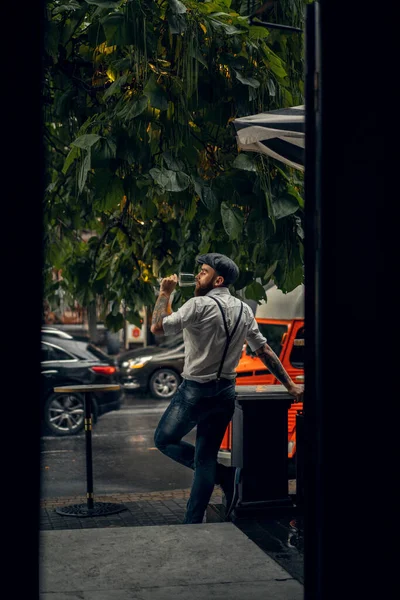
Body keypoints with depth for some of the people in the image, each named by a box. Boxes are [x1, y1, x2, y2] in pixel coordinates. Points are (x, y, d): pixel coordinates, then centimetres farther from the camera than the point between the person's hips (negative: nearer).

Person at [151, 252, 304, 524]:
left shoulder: (200, 305, -15)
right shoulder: (244, 310, 6)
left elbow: (157, 327, -11)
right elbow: (264, 350, 8)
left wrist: (165, 293, 1)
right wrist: (290, 385, 13)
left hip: (195, 390, -7)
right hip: (225, 392, 7)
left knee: (164, 440, 11)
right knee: (206, 458, 11)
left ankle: (225, 474, 1)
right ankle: (193, 523, 11)